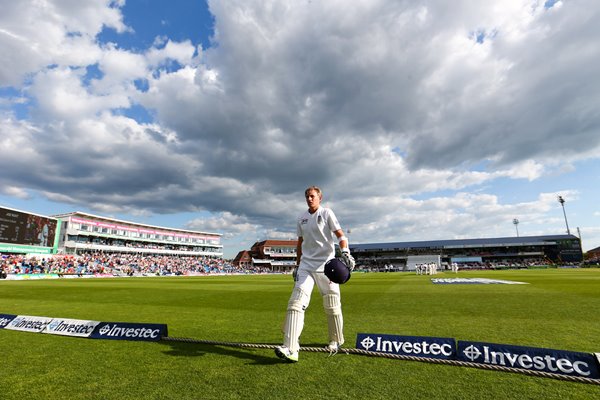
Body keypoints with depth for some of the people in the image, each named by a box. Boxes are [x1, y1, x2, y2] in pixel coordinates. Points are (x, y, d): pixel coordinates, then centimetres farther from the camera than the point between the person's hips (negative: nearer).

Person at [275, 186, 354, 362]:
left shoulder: (326, 213, -2)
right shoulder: (301, 218, 13)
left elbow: (340, 235, -10)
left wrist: (345, 252, -28)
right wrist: (297, 265, 17)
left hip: (326, 265, -4)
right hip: (306, 265, 4)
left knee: (332, 306, 5)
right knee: (296, 302, -10)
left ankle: (336, 341, 29)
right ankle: (291, 349, -13)